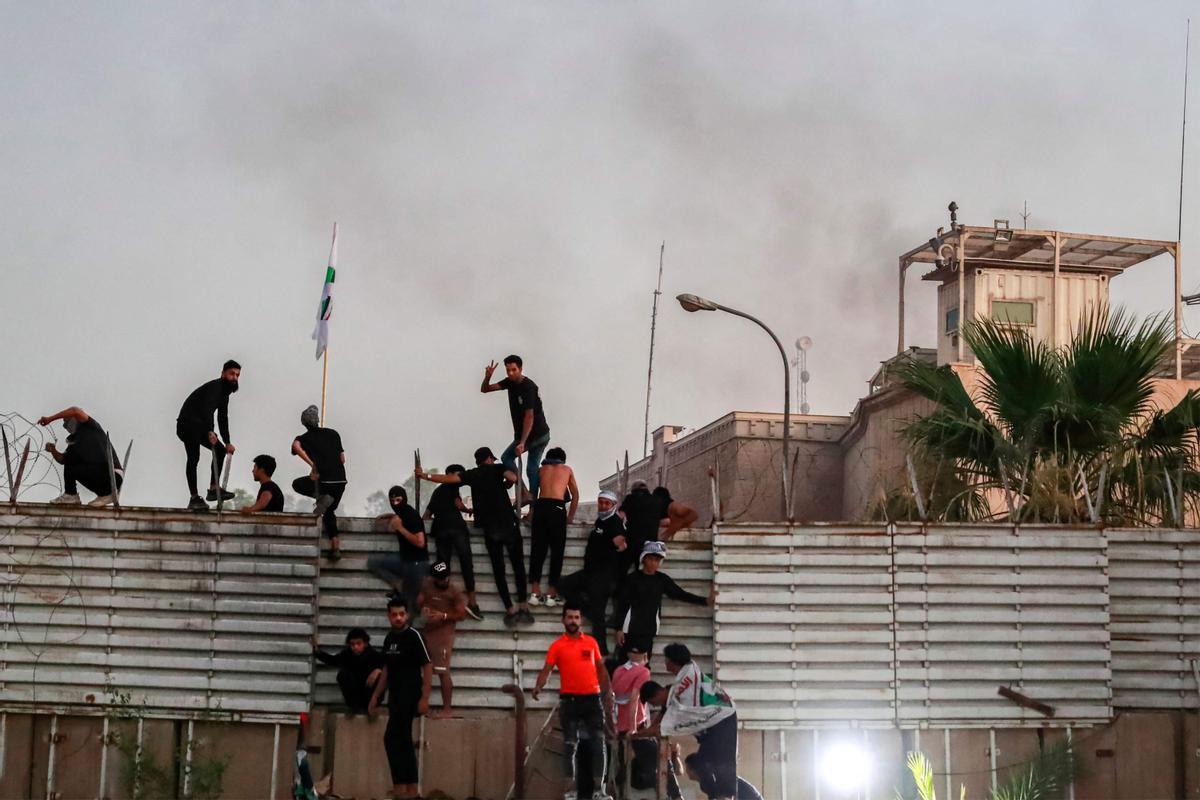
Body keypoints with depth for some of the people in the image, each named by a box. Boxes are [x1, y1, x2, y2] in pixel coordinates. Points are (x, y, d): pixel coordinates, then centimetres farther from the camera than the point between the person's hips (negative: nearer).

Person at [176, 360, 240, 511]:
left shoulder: (225, 394, 16)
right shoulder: (214, 387, -16)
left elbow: (222, 419, 21)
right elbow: (207, 408, -32)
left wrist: (227, 442, 16)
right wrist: (210, 432, -44)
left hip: (200, 426, 10)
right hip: (187, 423, -10)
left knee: (220, 450, 6)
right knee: (193, 459, -17)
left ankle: (213, 489, 2)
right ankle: (194, 498, -21)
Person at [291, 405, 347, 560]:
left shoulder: (303, 438, 8)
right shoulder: (333, 433, 16)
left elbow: (295, 446, -18)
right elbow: (342, 459, 16)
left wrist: (312, 465, -17)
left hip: (324, 479, -4)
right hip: (341, 479, 4)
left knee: (297, 484, 25)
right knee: (329, 512, 23)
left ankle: (321, 497, -1)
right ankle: (335, 547, 10)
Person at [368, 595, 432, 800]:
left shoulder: (414, 636, -11)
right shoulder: (389, 638, 12)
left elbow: (428, 666, -12)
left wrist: (425, 698, -16)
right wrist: (375, 696, 18)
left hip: (409, 696, -8)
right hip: (395, 696, 8)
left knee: (392, 739, -12)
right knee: (403, 741, 8)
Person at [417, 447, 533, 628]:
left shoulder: (472, 474, 12)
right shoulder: (497, 468, 4)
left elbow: (448, 479, 6)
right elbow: (513, 477, -15)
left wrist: (425, 476, 18)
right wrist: (505, 484, 7)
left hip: (489, 527, 2)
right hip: (508, 523, -2)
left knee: (498, 569, 6)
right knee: (518, 566, 4)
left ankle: (510, 610, 1)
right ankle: (523, 607, -1)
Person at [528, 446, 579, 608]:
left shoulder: (541, 469, 23)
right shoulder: (567, 470, 21)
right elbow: (575, 495, 24)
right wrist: (570, 516, 31)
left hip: (540, 506, 2)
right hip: (557, 508, -2)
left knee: (537, 549, 4)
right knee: (557, 551, 2)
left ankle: (535, 593, -1)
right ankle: (552, 594, -2)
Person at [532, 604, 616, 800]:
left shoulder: (591, 642, 9)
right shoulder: (557, 646, 0)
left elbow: (601, 669, 15)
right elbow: (546, 670, -8)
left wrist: (607, 694, 6)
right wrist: (538, 687, -27)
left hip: (592, 698, 3)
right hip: (570, 700, -3)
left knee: (598, 744, 0)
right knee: (570, 746, 0)